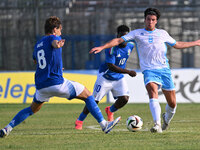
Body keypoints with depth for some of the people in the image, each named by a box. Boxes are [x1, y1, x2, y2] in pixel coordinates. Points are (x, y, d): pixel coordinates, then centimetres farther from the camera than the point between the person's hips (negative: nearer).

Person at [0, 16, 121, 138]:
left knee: (33, 109, 28)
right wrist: (58, 44, -54)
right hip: (56, 82, -7)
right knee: (88, 96, 3)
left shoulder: (37, 45, 19)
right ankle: (104, 125, -2)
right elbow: (54, 43, -29)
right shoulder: (53, 37, -2)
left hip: (41, 85, 7)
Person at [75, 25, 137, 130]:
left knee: (124, 99, -12)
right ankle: (79, 121, 12)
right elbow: (111, 67, -32)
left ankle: (110, 111, 21)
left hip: (119, 78, 5)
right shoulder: (112, 48, -26)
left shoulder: (130, 46, -4)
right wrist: (128, 72, -36)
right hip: (105, 77, -5)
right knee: (94, 101, -5)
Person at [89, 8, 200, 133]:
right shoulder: (137, 33, 9)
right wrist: (102, 47, -7)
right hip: (149, 70, -3)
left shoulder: (163, 33, 15)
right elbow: (119, 40, 4)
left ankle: (167, 118, 34)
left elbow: (177, 45, 30)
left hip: (164, 69, 3)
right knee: (153, 93, -30)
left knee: (172, 103, 0)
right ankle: (157, 125, -39)